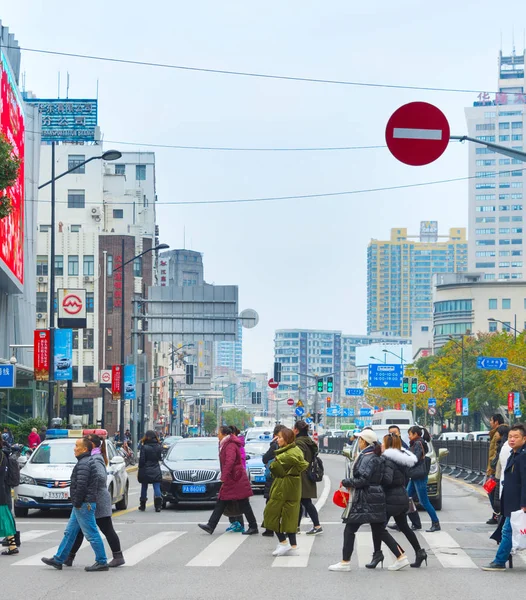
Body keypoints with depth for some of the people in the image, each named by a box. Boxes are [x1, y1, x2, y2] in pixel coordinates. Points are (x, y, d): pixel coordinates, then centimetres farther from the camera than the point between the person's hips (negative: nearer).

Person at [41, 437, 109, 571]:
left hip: (84, 505, -11)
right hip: (83, 505, 11)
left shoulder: (83, 464, -17)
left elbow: (81, 485, -24)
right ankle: (58, 560, 21)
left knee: (92, 534, -6)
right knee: (70, 532, 15)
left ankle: (102, 562, -2)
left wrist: (77, 503, -15)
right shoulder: (88, 462, 16)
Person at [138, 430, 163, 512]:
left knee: (144, 488, 12)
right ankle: (158, 506, -11)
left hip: (145, 471, -2)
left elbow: (141, 460, -9)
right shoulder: (159, 447, -1)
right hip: (156, 471, 2)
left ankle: (142, 505, 21)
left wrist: (140, 470, -1)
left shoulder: (144, 447, -12)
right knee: (157, 488, 0)